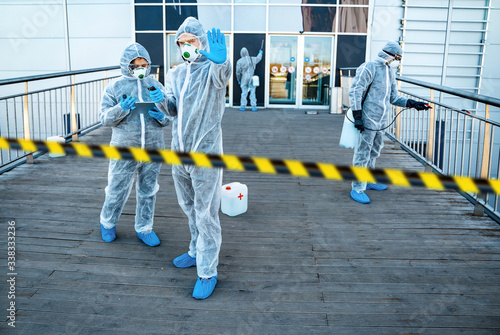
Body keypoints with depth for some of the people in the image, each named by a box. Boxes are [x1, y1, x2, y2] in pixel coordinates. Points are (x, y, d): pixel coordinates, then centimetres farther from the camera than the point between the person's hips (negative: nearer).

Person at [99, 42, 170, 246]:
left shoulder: (156, 86, 8)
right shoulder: (115, 88, 0)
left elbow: (169, 117, 10)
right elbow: (104, 118, -4)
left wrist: (161, 116, -13)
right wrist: (121, 109, -23)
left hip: (153, 151, 3)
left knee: (148, 191, 13)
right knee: (117, 190, 8)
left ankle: (144, 228, 29)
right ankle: (107, 222, 34)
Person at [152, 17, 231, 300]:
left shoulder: (211, 68, -10)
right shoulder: (175, 74, 10)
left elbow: (222, 75, -34)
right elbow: (173, 110, 14)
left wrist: (222, 61, -58)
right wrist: (162, 101, -9)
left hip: (205, 152, -7)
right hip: (180, 152, 7)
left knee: (206, 213, -1)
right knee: (190, 209, 21)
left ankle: (208, 272, 9)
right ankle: (197, 252, 40)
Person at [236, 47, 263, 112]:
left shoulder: (239, 61, -5)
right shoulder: (252, 59, 2)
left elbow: (238, 72, -1)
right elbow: (258, 58, 24)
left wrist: (238, 80, 13)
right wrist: (260, 53, 45)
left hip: (244, 79, -1)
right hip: (252, 79, 1)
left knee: (244, 93, 4)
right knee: (252, 93, 4)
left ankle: (243, 106, 5)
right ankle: (253, 106, 5)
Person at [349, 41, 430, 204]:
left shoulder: (390, 72, 17)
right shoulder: (369, 67, -10)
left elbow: (393, 97, 20)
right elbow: (355, 91, -15)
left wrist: (411, 103, 6)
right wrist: (357, 115, -19)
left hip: (380, 121, 9)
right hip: (367, 120, -9)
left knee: (374, 153, 20)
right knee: (362, 155, -4)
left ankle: (368, 181, 35)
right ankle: (357, 189, 3)